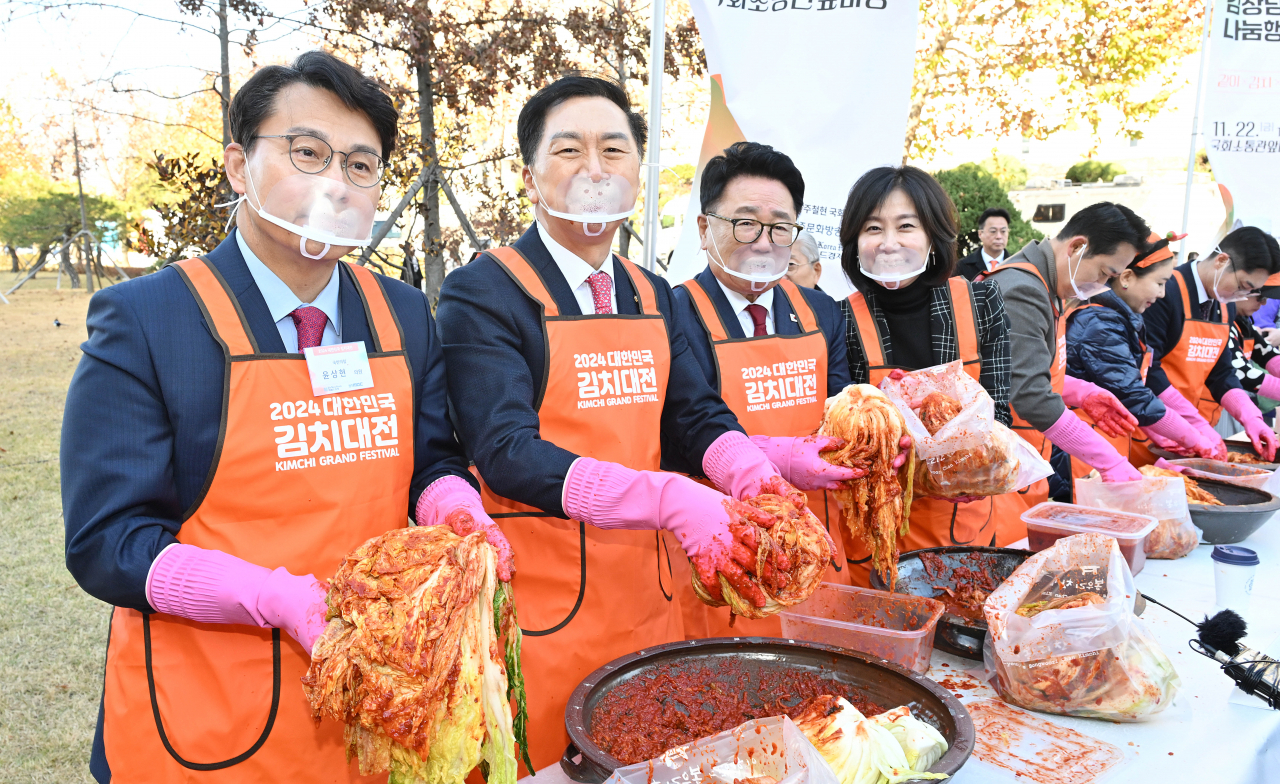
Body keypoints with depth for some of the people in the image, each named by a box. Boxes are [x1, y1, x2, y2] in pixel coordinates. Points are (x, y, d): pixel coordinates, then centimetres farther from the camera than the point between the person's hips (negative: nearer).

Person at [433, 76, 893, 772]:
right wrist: (670, 502, -31)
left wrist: (753, 473, -16)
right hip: (541, 608, -6)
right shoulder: (482, 292, -10)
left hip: (648, 596, 6)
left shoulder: (653, 297, 11)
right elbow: (506, 451, -20)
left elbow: (699, 416, 7)